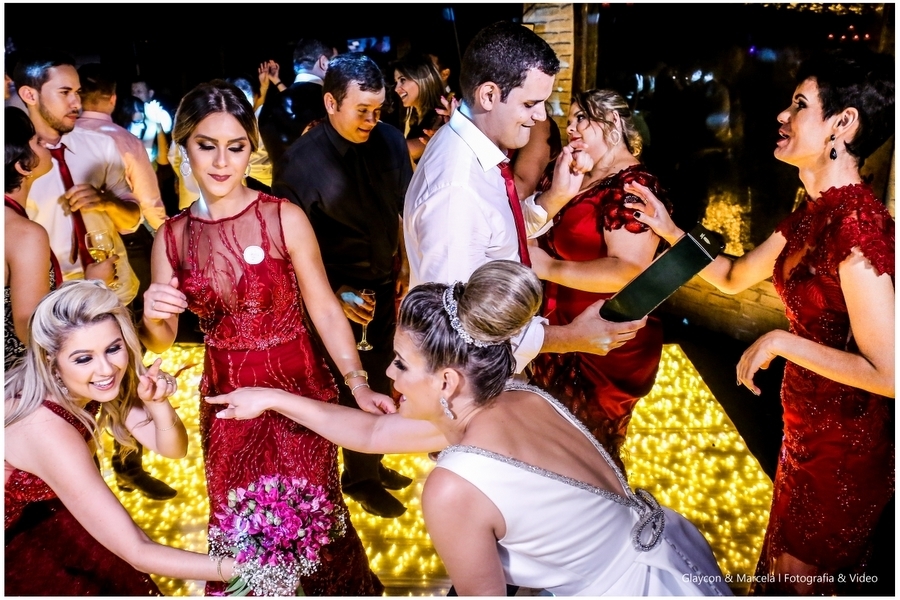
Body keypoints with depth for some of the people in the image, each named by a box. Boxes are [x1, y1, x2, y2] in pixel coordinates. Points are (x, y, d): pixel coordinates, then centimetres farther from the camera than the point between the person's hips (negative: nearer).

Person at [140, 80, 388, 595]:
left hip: (297, 388, -3)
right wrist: (153, 320, -19)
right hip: (226, 397, 4)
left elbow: (325, 310, -10)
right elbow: (162, 342, 4)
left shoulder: (285, 219, -12)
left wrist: (357, 381, -20)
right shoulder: (172, 236, -1)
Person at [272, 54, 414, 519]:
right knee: (352, 389, 9)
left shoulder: (390, 141, -5)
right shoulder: (300, 162, -17)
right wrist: (333, 295, -16)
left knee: (382, 380, 17)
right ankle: (359, 476, 32)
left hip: (386, 283, 5)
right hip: (339, 293, -5)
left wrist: (406, 268, 9)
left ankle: (372, 461, 40)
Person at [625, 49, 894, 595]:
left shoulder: (857, 224, -29)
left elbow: (888, 373, -30)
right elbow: (733, 278, 11)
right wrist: (670, 231, 1)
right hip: (809, 424, 8)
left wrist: (781, 342, -24)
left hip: (846, 441, -8)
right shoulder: (813, 216, 0)